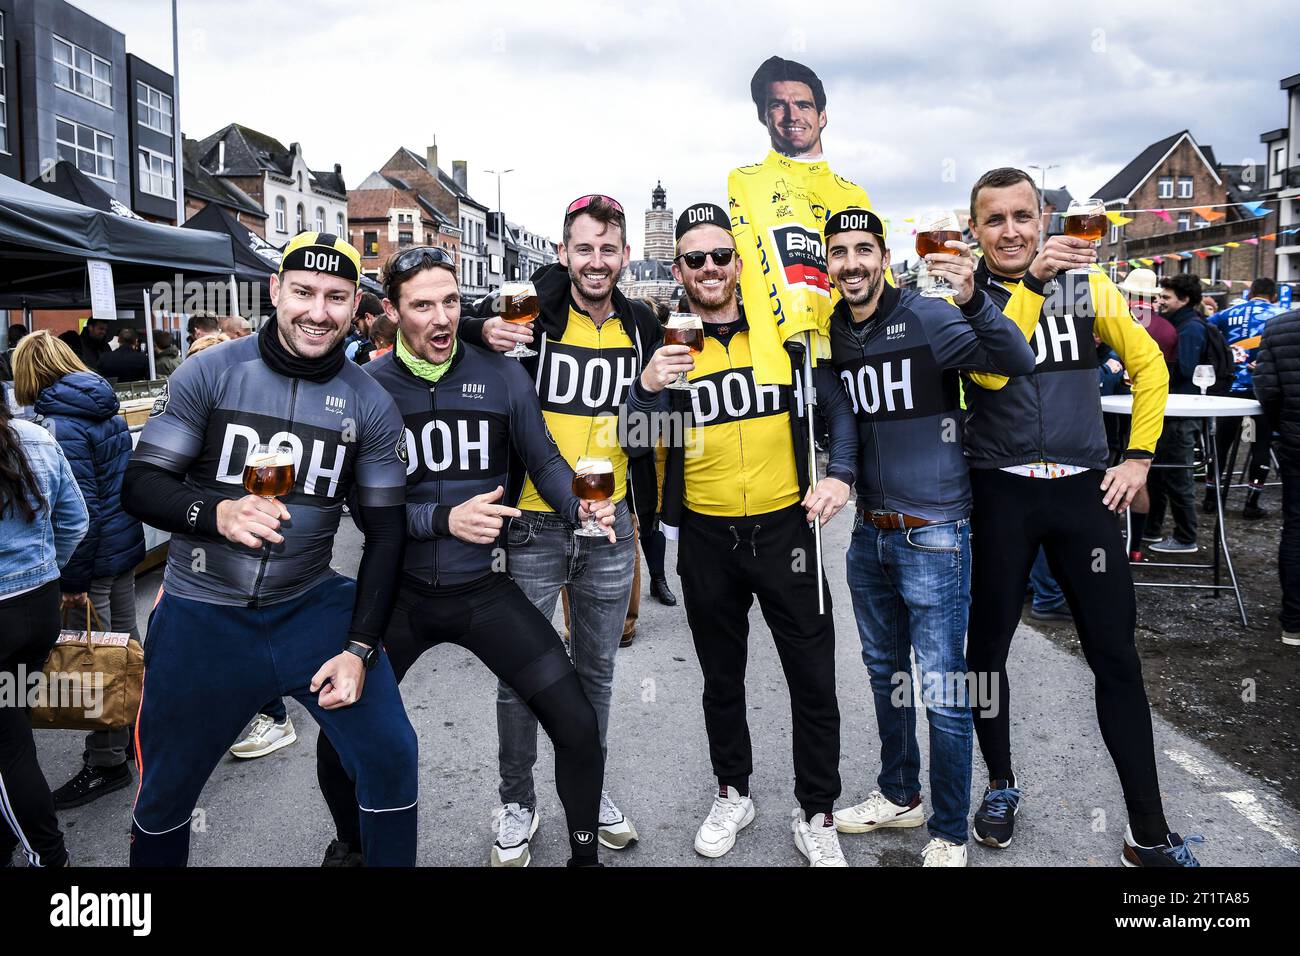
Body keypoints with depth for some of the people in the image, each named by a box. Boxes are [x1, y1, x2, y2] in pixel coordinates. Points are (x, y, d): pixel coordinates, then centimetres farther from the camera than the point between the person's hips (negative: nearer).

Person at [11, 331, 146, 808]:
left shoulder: (59, 425, -19)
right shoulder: (108, 410, 6)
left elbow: (79, 511, -22)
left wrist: (73, 579, -16)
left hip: (93, 556, -8)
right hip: (126, 545, 9)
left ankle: (106, 763, 14)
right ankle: (139, 730, 35)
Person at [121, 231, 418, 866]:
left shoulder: (370, 403, -2)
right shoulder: (209, 373, -7)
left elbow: (385, 530, 1)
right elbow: (139, 486, -6)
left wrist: (359, 648, -6)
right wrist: (217, 513, -28)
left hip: (311, 607, 1)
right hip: (200, 615, -1)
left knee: (390, 756, -3)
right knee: (164, 792, 13)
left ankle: (387, 857, 23)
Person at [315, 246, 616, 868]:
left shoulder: (500, 374, -5)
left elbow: (544, 461, 3)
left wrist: (581, 504, -17)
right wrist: (446, 519, -25)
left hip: (485, 589, 0)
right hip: (400, 591, 0)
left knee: (578, 728, -6)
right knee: (339, 738, 4)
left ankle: (584, 852, 21)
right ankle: (351, 843, 38)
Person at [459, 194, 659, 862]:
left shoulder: (642, 326, 5)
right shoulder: (530, 311, -8)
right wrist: (483, 330, -19)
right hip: (535, 524, -3)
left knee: (596, 670, 17)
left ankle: (591, 790, 36)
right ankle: (517, 801, 28)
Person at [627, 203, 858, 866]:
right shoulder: (665, 346, 1)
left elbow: (838, 409, 6)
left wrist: (839, 474, -11)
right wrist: (647, 389, -22)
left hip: (784, 529, 0)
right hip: (706, 538, 1)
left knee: (814, 682, 4)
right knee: (721, 679, 17)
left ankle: (816, 816, 23)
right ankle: (732, 794, 37)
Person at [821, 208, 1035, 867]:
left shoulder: (926, 317, -11)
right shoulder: (831, 333, 5)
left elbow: (1017, 361, -24)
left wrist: (972, 299, -38)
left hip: (933, 535, -6)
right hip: (869, 534, 6)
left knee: (943, 690, 1)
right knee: (884, 672, 19)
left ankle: (949, 833, 20)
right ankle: (899, 795, 38)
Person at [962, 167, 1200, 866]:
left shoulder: (1087, 286, 6)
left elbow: (1149, 364, 12)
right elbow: (990, 371, -19)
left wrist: (1139, 456, 4)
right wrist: (1033, 282, -23)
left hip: (1084, 489, 1)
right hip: (999, 493, -1)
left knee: (1116, 656, 2)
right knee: (987, 646, 8)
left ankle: (1149, 834, 14)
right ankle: (1001, 787, 30)